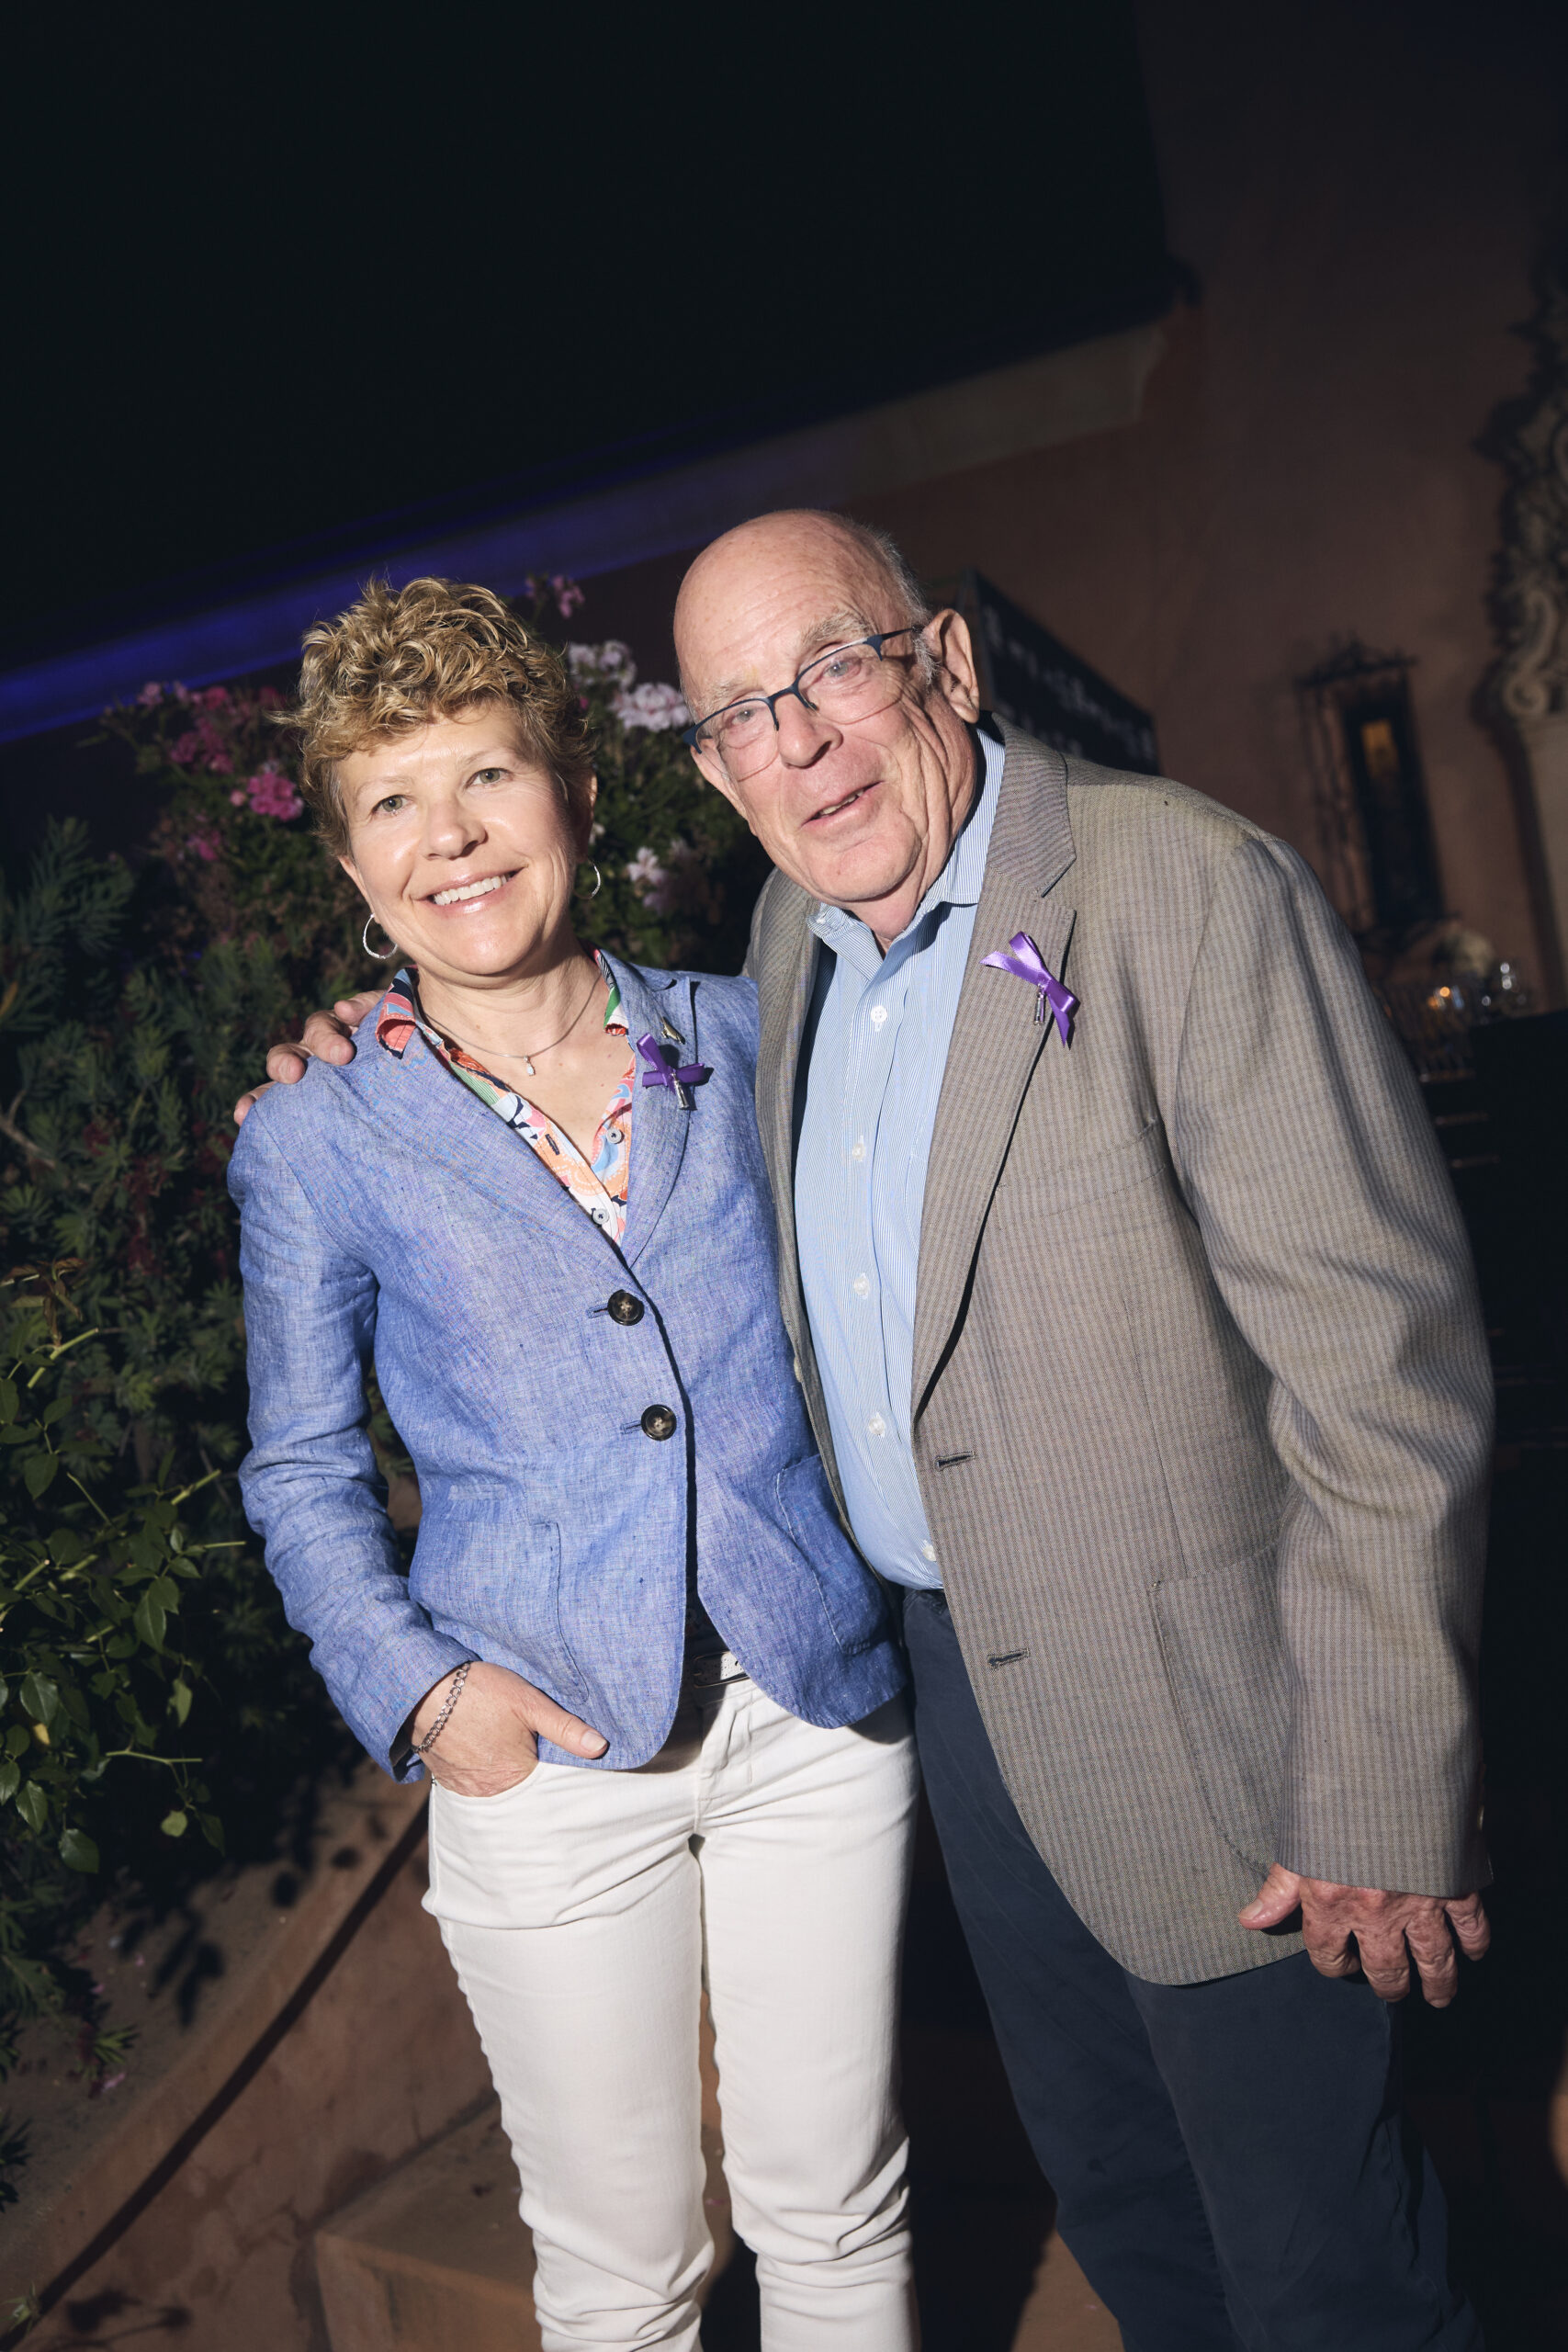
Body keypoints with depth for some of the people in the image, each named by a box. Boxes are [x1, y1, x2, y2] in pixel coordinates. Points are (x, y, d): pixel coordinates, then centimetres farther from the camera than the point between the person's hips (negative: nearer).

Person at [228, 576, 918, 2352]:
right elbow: (303, 1472, 5)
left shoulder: (741, 1033, 2)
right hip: (550, 1757, -1)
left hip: (817, 1711, 2)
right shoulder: (314, 1138, -4)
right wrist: (416, 1688, -9)